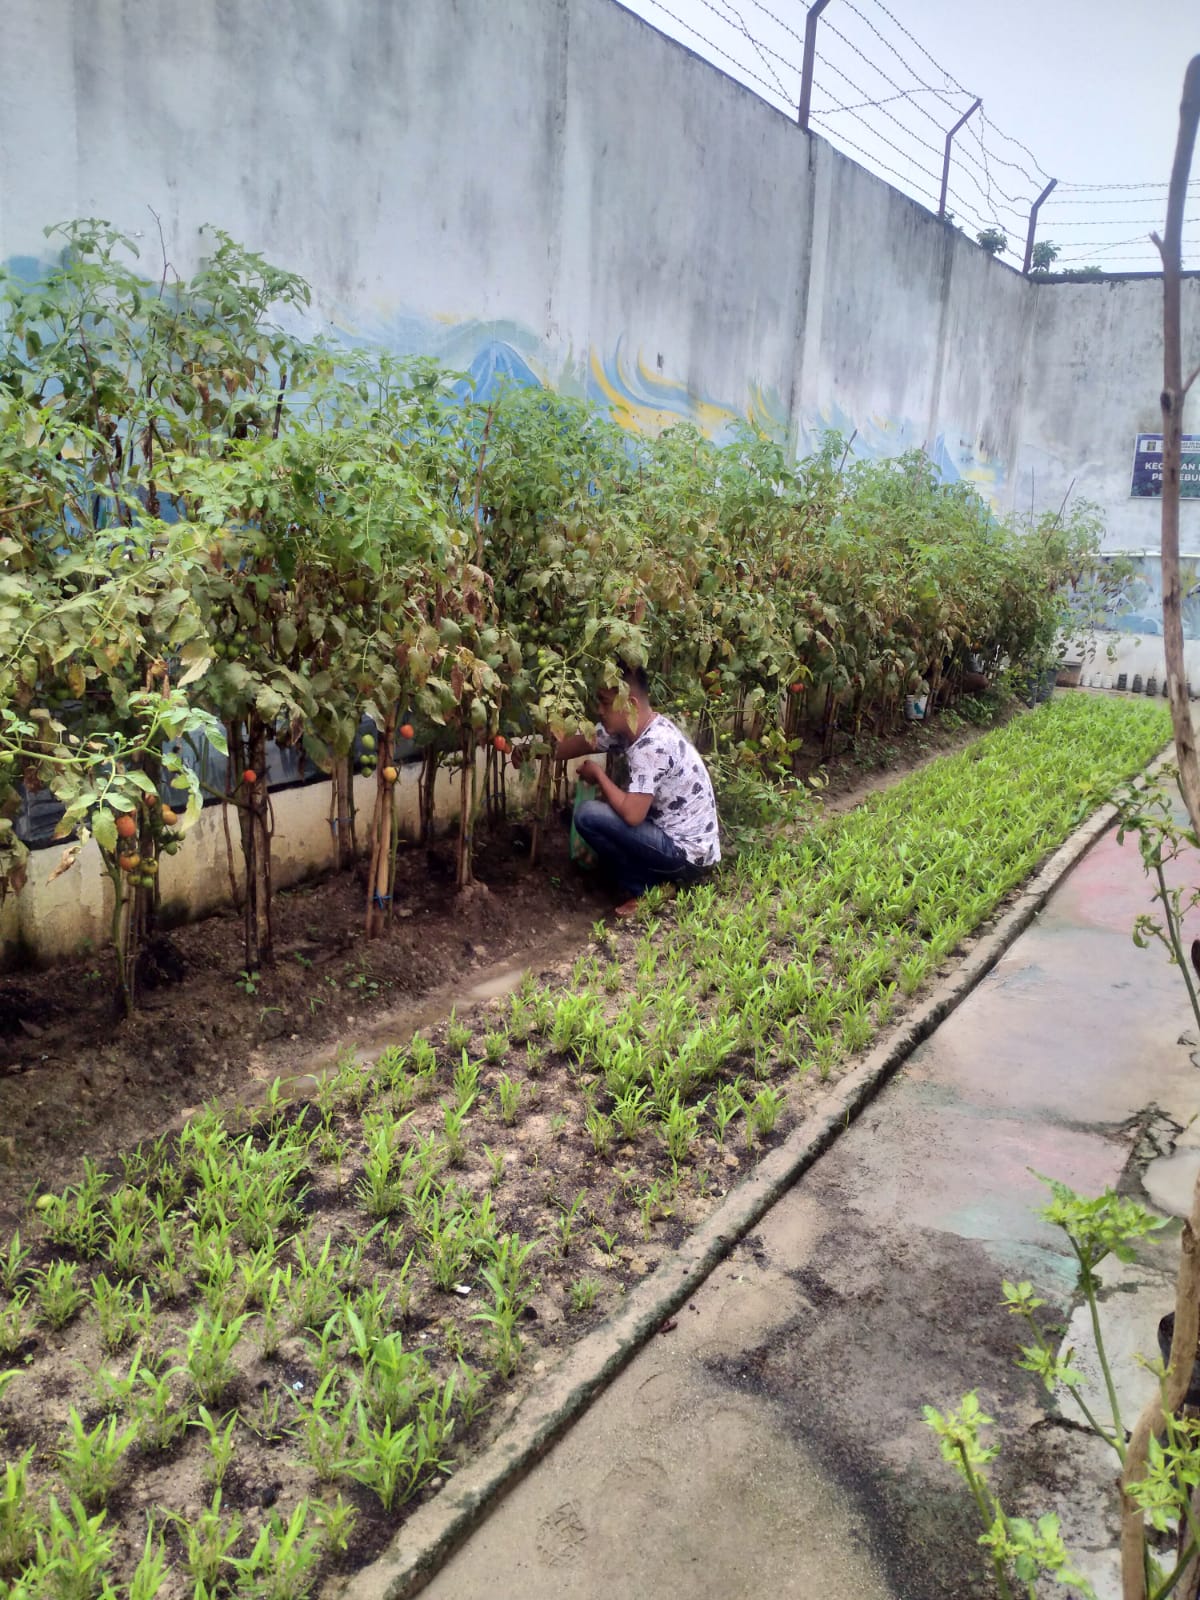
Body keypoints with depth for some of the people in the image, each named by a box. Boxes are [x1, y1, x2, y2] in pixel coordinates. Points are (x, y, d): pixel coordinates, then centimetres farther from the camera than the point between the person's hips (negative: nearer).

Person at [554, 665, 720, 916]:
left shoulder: (653, 746, -26)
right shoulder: (629, 725, 0)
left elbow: (632, 815, -28)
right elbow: (580, 744, 10)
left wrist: (598, 774, -13)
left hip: (686, 853, -9)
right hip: (676, 835, 9)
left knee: (588, 816, -16)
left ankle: (643, 891, -2)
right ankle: (660, 880, 13)